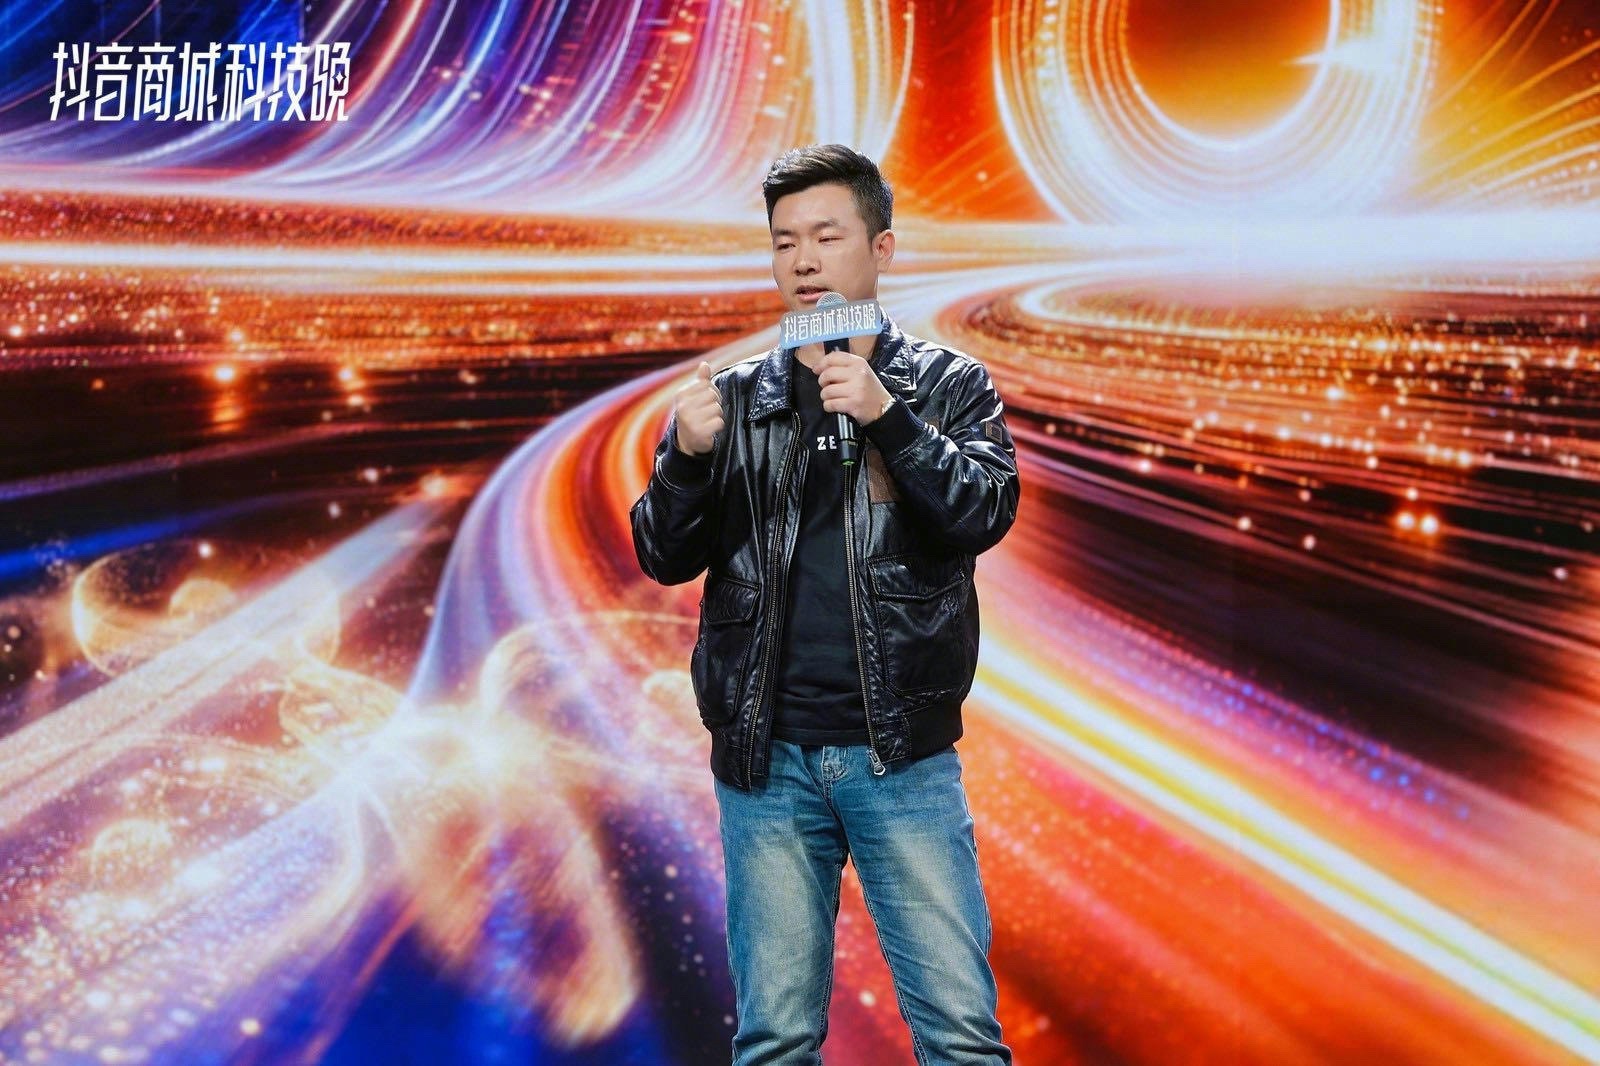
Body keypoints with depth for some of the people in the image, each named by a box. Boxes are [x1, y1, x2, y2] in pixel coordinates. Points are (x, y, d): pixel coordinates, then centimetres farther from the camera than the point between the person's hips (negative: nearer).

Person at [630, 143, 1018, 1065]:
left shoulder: (949, 385, 5)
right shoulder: (734, 397, 10)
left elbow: (985, 512, -10)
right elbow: (666, 558, 5)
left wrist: (890, 418, -23)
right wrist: (688, 457, -14)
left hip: (904, 756, -1)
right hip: (767, 758, 2)